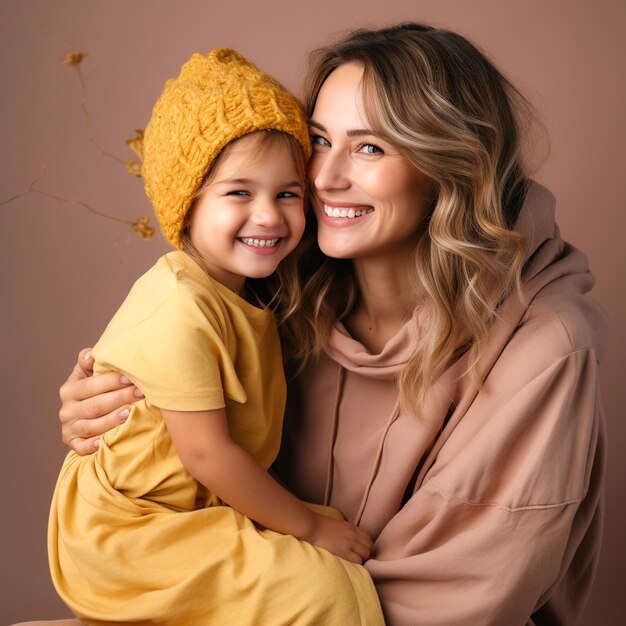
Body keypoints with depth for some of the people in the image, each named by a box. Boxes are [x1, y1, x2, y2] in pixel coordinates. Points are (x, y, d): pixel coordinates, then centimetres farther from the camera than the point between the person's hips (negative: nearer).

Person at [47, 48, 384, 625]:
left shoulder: (249, 293, 4)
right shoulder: (180, 313, -26)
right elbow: (206, 453, -23)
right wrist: (309, 525, -14)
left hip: (200, 508, 9)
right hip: (127, 531, -9)